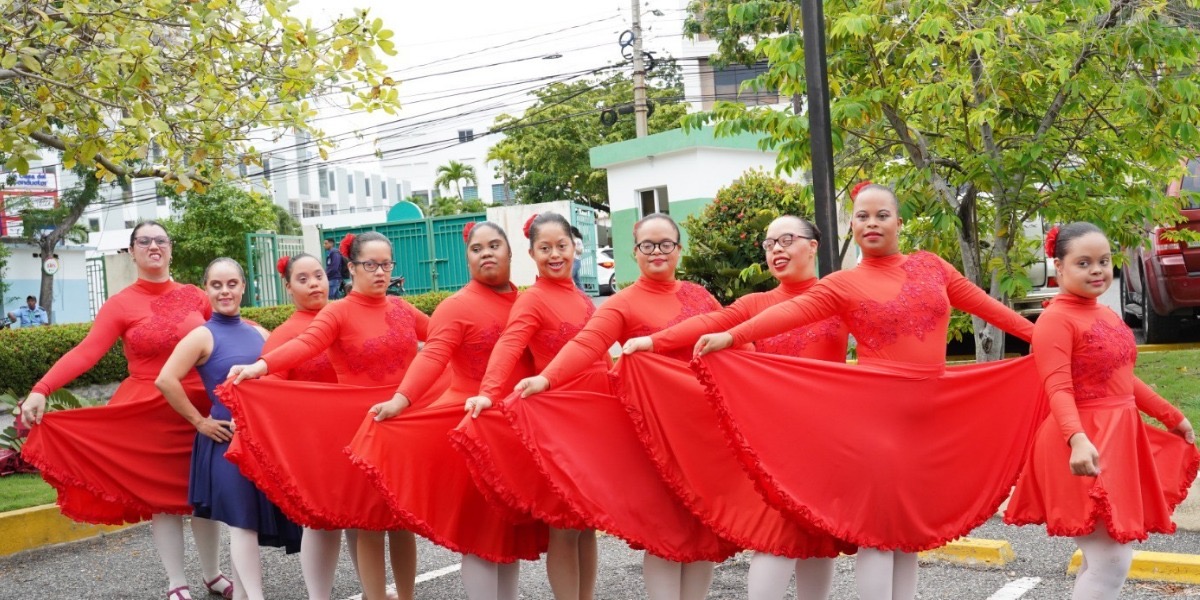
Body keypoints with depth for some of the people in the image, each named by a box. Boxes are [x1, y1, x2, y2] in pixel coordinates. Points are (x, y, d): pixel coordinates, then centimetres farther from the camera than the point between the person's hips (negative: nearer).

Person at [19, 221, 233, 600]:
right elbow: (85, 353, -15)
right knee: (160, 495, 3)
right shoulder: (120, 305, -4)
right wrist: (40, 390, -26)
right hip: (148, 412, -2)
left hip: (199, 407, 2)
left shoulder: (193, 296, 5)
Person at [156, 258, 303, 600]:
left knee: (252, 520, 11)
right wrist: (199, 422, -14)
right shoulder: (203, 336, -6)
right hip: (227, 441, -5)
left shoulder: (258, 333, 9)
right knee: (242, 521, -8)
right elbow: (165, 381, -18)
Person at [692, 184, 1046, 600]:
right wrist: (731, 336, -27)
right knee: (878, 526, -4)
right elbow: (790, 312, -13)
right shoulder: (843, 284, 0)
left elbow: (985, 305, 14)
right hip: (875, 412, -4)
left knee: (913, 526, 9)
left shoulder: (930, 266, 11)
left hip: (932, 413, 4)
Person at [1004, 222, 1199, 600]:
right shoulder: (1056, 319, -15)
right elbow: (1058, 391, -25)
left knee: (1106, 557, 14)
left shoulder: (1107, 315, 13)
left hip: (1120, 439, 9)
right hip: (1087, 446, -9)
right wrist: (1078, 439, -40)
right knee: (1110, 561, -9)